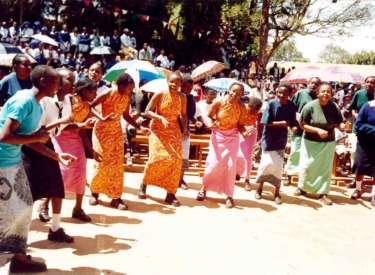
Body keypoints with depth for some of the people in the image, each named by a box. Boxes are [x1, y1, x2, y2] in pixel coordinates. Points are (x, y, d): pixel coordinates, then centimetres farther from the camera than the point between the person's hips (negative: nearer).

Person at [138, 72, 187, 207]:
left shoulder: (182, 97, 1)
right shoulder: (160, 95, -10)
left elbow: (183, 115, 12)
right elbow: (147, 111, -11)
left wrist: (185, 128, -2)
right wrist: (161, 118, -25)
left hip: (174, 131, 4)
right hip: (158, 130, -4)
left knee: (176, 160, -6)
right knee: (157, 157, -15)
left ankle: (170, 193, 6)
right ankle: (144, 184, 11)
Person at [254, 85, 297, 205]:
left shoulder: (291, 106, -4)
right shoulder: (271, 104, -12)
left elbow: (293, 123, -1)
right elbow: (266, 122, -12)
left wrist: (294, 127, -23)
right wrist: (280, 123, -22)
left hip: (281, 140, 2)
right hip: (269, 139, -2)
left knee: (278, 166, 3)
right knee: (267, 163, -1)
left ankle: (277, 192, 13)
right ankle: (259, 188, 19)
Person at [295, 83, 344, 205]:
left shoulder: (335, 107, -10)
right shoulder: (310, 106, -15)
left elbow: (338, 124, 2)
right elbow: (303, 125, -12)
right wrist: (318, 130, -23)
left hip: (328, 142, 1)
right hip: (310, 141, -1)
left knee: (325, 167, 6)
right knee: (307, 165, 8)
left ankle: (323, 193, 17)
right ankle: (302, 187, 30)